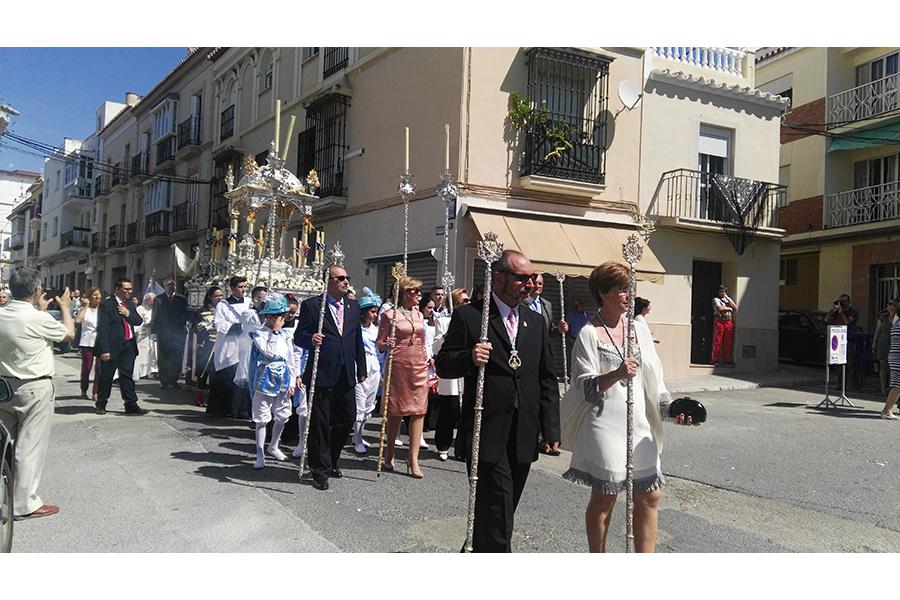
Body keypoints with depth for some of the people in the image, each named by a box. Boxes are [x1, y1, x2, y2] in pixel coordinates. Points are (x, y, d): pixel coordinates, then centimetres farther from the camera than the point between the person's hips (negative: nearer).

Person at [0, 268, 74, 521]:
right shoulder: (39, 319, -20)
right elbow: (69, 334, -2)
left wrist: (39, 309, 24)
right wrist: (65, 307, 11)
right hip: (33, 389, -7)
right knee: (30, 447, 1)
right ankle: (24, 504, 9)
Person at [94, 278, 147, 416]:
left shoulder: (129, 304, 13)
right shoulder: (106, 304, -10)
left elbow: (139, 321, 9)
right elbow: (102, 328, -15)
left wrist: (128, 314, -11)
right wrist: (104, 350, -21)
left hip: (129, 346, 6)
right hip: (113, 347, -6)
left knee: (127, 376, 7)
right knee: (106, 377, 7)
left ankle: (131, 405, 8)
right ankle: (101, 404, 22)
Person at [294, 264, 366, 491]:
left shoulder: (353, 307, 14)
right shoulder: (311, 305, -2)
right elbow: (298, 336, -2)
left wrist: (361, 370, 16)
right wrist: (311, 339, -24)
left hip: (346, 376, 5)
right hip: (321, 375, -5)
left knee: (347, 420, 9)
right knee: (320, 423, 2)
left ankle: (331, 461, 31)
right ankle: (320, 470, 16)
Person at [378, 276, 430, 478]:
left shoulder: (419, 314, 14)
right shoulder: (390, 315, -3)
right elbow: (379, 344, -3)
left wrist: (428, 359, 17)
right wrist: (387, 345, -23)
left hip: (419, 366, 5)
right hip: (398, 365, -5)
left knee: (419, 411, -3)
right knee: (396, 411, 5)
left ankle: (413, 458, -1)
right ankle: (389, 453, 23)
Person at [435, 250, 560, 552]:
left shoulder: (536, 322, 13)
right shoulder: (468, 316, -3)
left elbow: (547, 380, 14)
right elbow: (443, 365, -1)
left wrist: (551, 429, 8)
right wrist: (470, 358, -22)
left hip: (524, 437, 6)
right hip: (487, 434, -5)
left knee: (503, 511, 15)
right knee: (496, 513, -7)